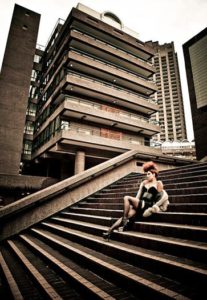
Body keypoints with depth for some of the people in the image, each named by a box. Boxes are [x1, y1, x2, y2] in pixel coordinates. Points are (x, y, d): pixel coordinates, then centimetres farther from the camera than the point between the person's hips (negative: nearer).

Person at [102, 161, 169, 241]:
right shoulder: (144, 182, 21)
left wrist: (154, 207, -5)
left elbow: (160, 197, 3)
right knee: (126, 216, -16)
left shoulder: (158, 183, 7)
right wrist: (133, 203, 5)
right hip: (140, 204, 5)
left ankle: (124, 220, -19)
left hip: (147, 205, -5)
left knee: (126, 198, -24)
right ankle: (109, 231, -18)